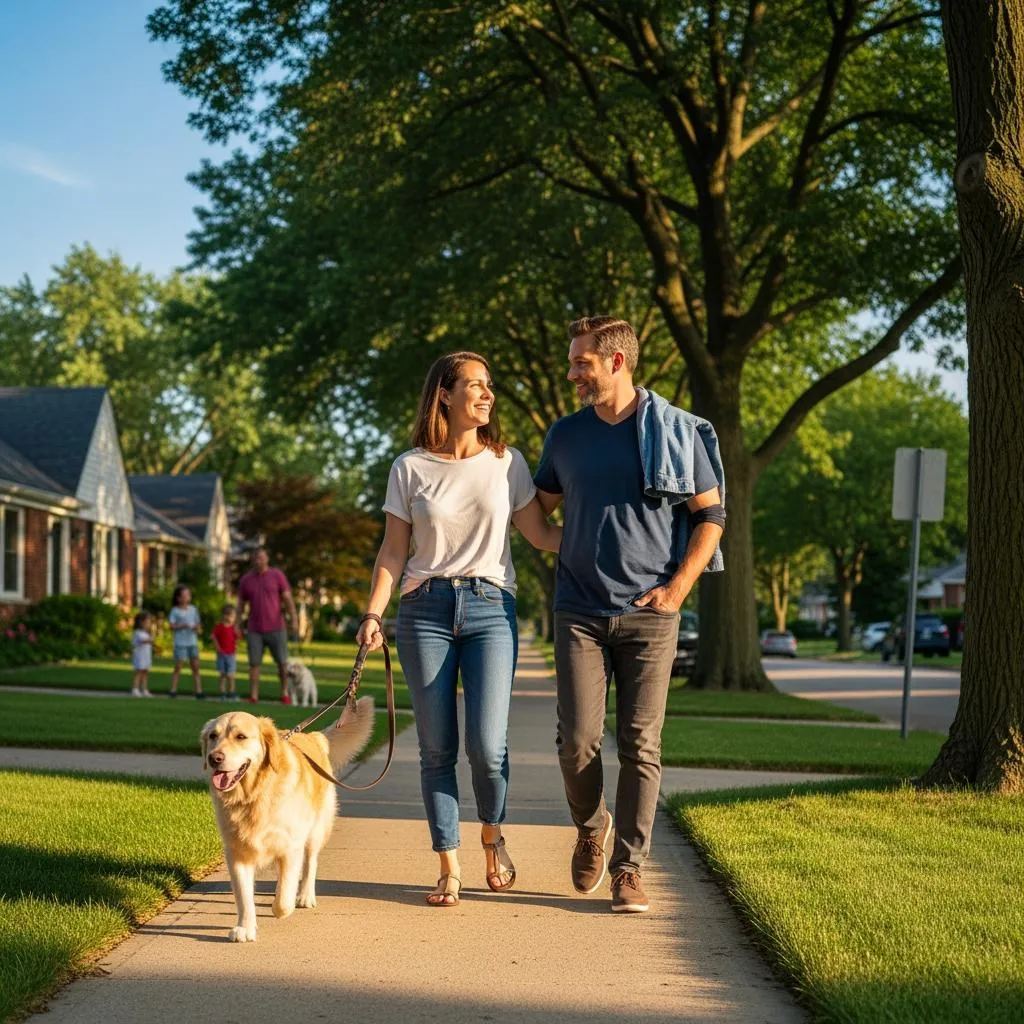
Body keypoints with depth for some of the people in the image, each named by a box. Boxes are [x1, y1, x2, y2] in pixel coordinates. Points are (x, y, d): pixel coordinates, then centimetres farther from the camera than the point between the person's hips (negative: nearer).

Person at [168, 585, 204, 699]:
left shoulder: (193, 609, 10)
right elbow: (171, 625, -7)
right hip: (180, 643, -4)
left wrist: (198, 628, -7)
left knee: (196, 667, 1)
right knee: (178, 667, -2)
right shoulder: (175, 611, -2)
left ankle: (198, 691, 2)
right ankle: (173, 690, 5)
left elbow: (198, 625, 15)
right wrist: (182, 626, -19)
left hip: (193, 642, 4)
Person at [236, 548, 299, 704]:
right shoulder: (245, 580, 4)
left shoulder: (277, 576, -2)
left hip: (276, 629, -1)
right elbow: (241, 605, 9)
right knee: (254, 663, -3)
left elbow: (288, 599, -5)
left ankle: (285, 694, 15)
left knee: (283, 663, 0)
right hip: (254, 631, 1)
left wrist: (294, 620, -15)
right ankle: (253, 697, -2)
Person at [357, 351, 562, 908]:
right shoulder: (410, 468, 4)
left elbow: (541, 535, 12)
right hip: (425, 610, 0)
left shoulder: (507, 462, 7)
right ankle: (448, 867, 11)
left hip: (490, 608, 0)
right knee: (437, 748, 0)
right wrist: (373, 613, -5)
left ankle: (492, 837, 19)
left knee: (487, 745, -10)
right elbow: (393, 550, 6)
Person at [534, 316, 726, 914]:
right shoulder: (566, 435, 10)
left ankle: (629, 867, 7)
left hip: (650, 615, -2)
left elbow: (711, 514, 4)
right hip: (580, 612, 2)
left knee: (640, 746, -2)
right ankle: (591, 830, 22)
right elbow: (537, 508, 23)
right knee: (577, 740, -6)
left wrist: (679, 585, -6)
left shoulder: (676, 432, 0)